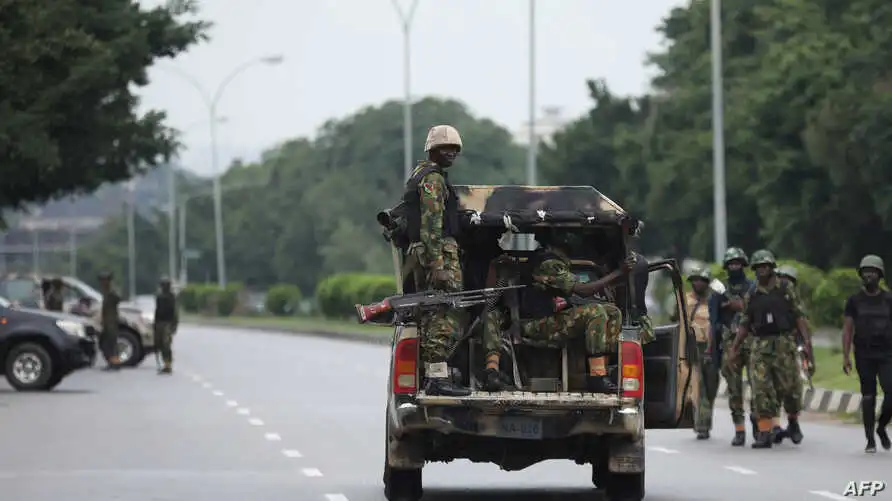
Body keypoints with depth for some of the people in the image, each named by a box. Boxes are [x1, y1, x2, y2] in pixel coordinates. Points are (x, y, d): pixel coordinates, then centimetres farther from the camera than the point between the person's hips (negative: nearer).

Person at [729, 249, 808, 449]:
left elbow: (799, 317, 0)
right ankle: (765, 434, -5)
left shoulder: (786, 291, 3)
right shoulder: (751, 296, 11)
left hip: (784, 344, -2)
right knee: (761, 390, -7)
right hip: (759, 347, 2)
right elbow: (744, 324, 15)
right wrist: (734, 348, 10)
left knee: (789, 387, -1)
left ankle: (793, 422, 26)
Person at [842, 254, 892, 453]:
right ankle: (870, 440, 7)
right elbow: (847, 330, 4)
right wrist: (845, 357, -5)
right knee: (868, 397, 1)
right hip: (864, 355, 0)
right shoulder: (854, 301, 6)